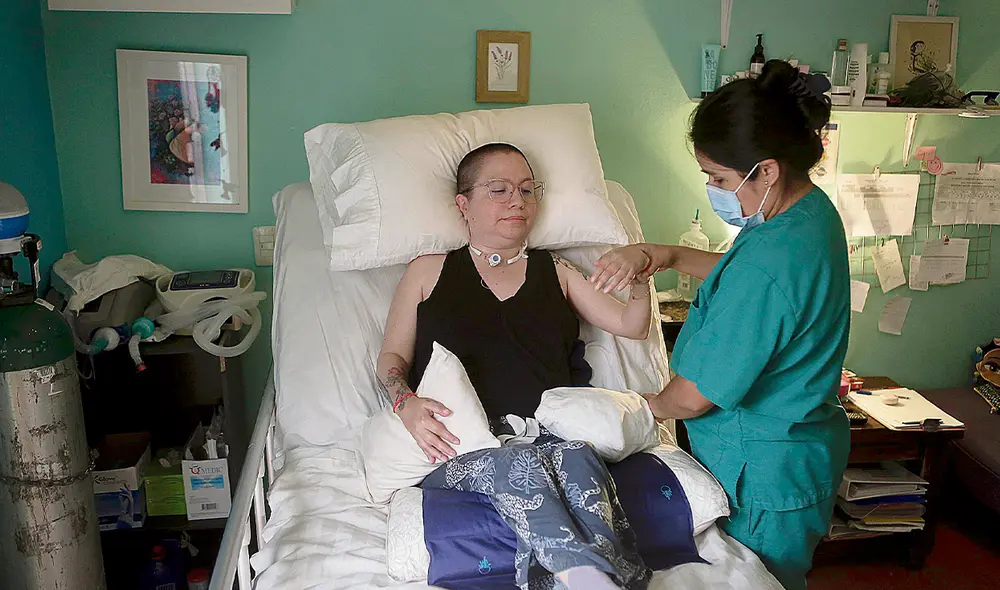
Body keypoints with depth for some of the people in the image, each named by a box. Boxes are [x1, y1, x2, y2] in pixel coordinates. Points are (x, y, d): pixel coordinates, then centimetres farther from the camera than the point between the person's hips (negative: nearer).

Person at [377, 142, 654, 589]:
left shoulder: (554, 272, 25)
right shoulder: (428, 272, 19)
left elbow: (631, 325, 21)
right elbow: (392, 357, 14)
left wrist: (639, 276, -1)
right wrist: (406, 403, -10)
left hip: (550, 434, 2)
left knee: (578, 457, -36)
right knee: (521, 468, -37)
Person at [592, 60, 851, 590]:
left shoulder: (768, 263, -32)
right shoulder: (814, 210, -1)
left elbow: (694, 395, -24)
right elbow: (739, 272, 19)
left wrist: (650, 405, -2)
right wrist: (662, 255, 4)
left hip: (764, 475, -9)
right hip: (806, 445, 10)